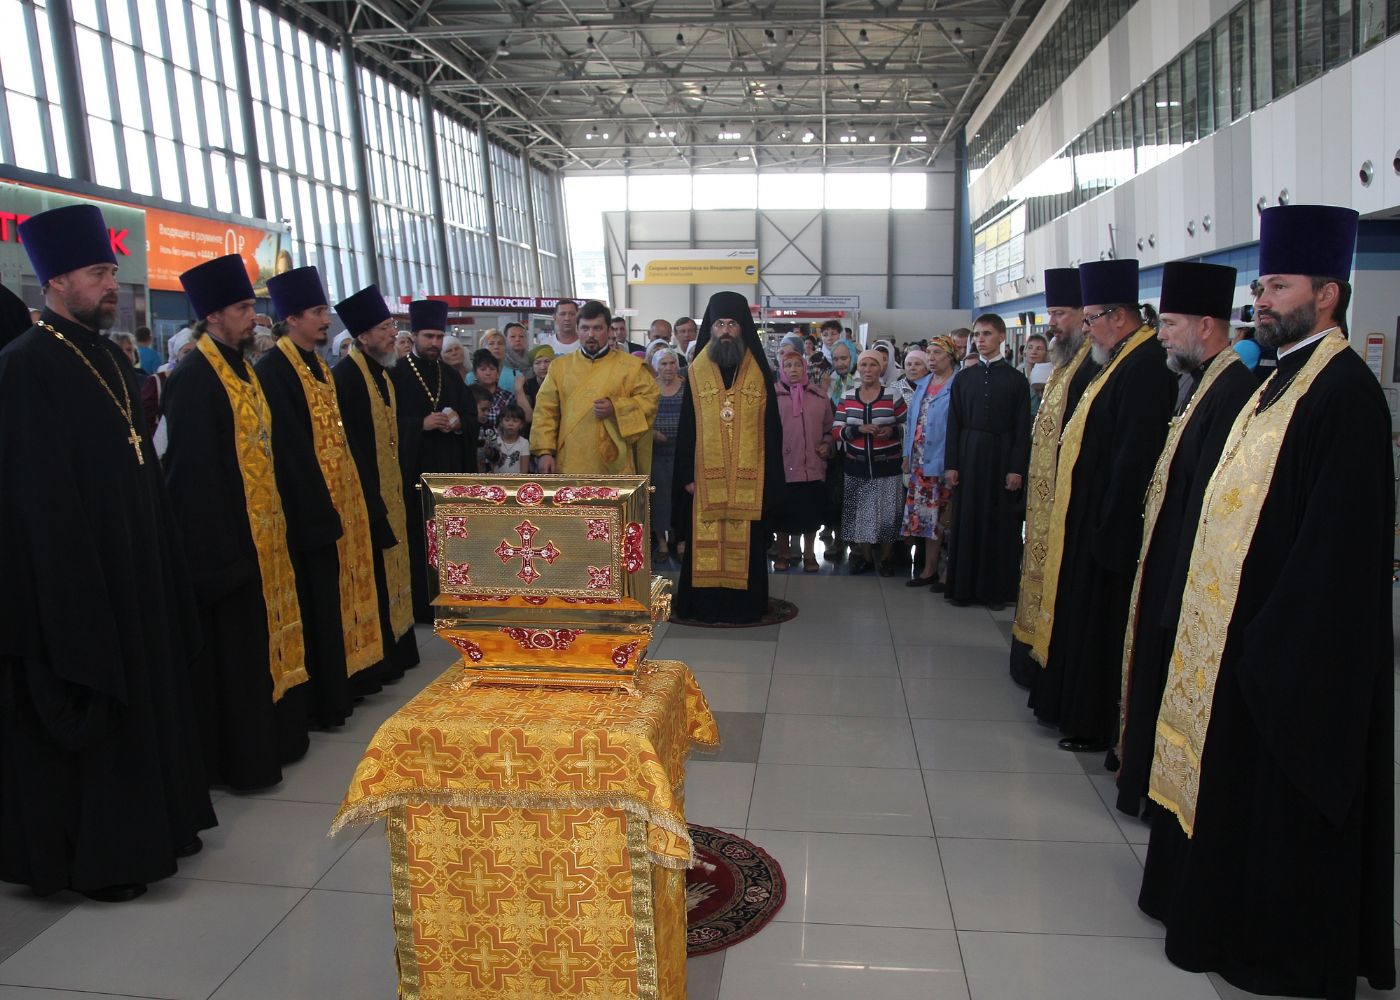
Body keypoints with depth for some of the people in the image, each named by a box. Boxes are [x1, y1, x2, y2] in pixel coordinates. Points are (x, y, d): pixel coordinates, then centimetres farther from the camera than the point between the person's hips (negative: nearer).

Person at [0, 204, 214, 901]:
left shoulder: (109, 357, 11)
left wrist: (159, 555, 13)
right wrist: (75, 592, -21)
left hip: (135, 566, 8)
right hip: (74, 575, -8)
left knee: (144, 695, 17)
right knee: (86, 712, 4)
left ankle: (150, 825, 33)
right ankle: (90, 857, 20)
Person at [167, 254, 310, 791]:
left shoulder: (242, 369, 13)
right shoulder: (194, 378, -15)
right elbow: (194, 470, -20)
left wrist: (277, 516, 13)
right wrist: (218, 549, -21)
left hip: (263, 530, 9)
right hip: (227, 538, -9)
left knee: (267, 636, 16)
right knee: (235, 649, 1)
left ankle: (275, 737, 29)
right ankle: (240, 759, 13)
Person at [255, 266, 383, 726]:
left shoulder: (319, 366, 15)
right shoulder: (274, 370, -13)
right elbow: (288, 448, -19)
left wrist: (350, 496, 13)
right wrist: (319, 508, -21)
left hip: (340, 497, 9)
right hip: (311, 505, -9)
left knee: (343, 593, 14)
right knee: (319, 603, -2)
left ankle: (347, 680, 25)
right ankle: (323, 701, 7)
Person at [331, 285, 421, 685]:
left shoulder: (382, 373, 13)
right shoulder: (345, 377, -16)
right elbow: (350, 445, -21)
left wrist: (399, 486, 14)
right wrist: (371, 498, -21)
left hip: (390, 491, 9)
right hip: (366, 496, -9)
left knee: (393, 572, 15)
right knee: (375, 577, -2)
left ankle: (397, 649, 25)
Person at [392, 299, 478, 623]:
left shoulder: (450, 375, 14)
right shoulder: (396, 374, -2)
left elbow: (472, 416, 13)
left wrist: (458, 423, -8)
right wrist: (421, 424, -18)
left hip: (450, 468, 5)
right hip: (413, 468, -4)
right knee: (417, 537, -3)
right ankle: (420, 605, 6)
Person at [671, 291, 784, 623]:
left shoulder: (759, 372, 4)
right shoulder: (696, 372, 4)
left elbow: (770, 428, 3)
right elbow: (686, 428, 4)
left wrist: (769, 476, -3)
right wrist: (687, 474, -3)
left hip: (749, 477, 0)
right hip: (706, 475, 0)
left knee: (746, 542, 4)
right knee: (706, 541, 3)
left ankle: (745, 603, 16)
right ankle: (705, 603, 15)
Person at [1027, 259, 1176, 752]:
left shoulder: (1146, 367, -20)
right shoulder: (1123, 361, 12)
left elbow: (1134, 457, -25)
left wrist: (1108, 526, -23)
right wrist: (1097, 522, 14)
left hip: (1109, 526, -10)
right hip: (1085, 518, 10)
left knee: (1099, 623, 2)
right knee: (1080, 615, 18)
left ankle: (1096, 724, 16)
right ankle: (1074, 704, 32)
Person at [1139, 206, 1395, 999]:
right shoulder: (1286, 376, 12)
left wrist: (1275, 642, -23)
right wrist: (1240, 629, 13)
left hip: (1292, 647, -9)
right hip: (1237, 625, 9)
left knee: (1282, 801, 5)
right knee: (1234, 781, 19)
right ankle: (1234, 912, 35)